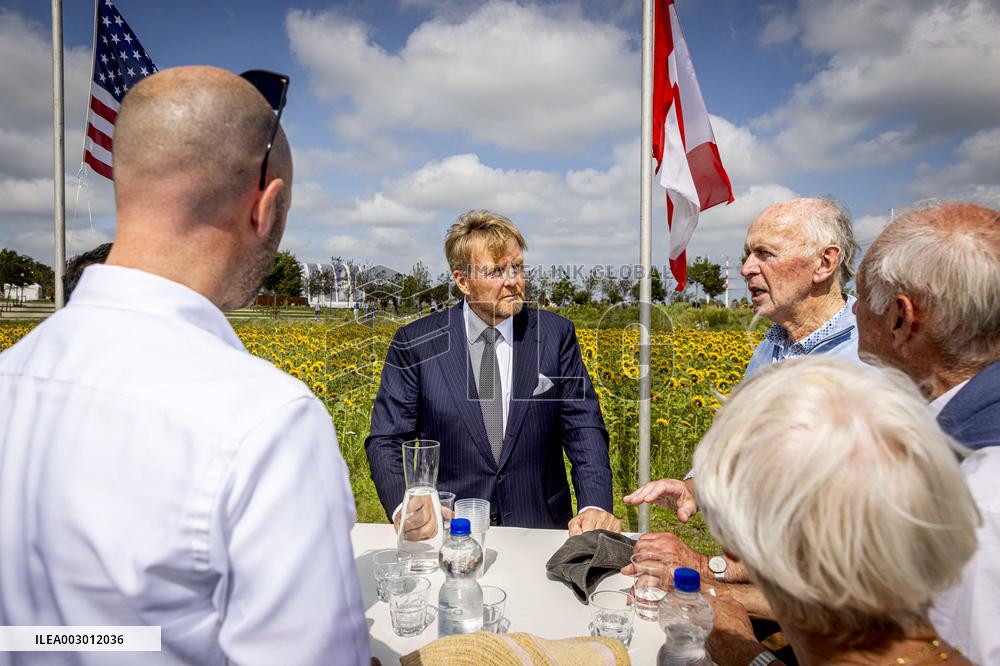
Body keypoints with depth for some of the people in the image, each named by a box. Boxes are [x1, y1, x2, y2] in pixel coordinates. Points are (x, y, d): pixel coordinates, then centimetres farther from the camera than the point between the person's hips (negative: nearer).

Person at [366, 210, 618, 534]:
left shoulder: (556, 334, 3)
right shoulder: (415, 343, -1)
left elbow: (584, 430, 3)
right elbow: (387, 441, 1)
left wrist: (596, 505, -14)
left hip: (540, 530, 2)